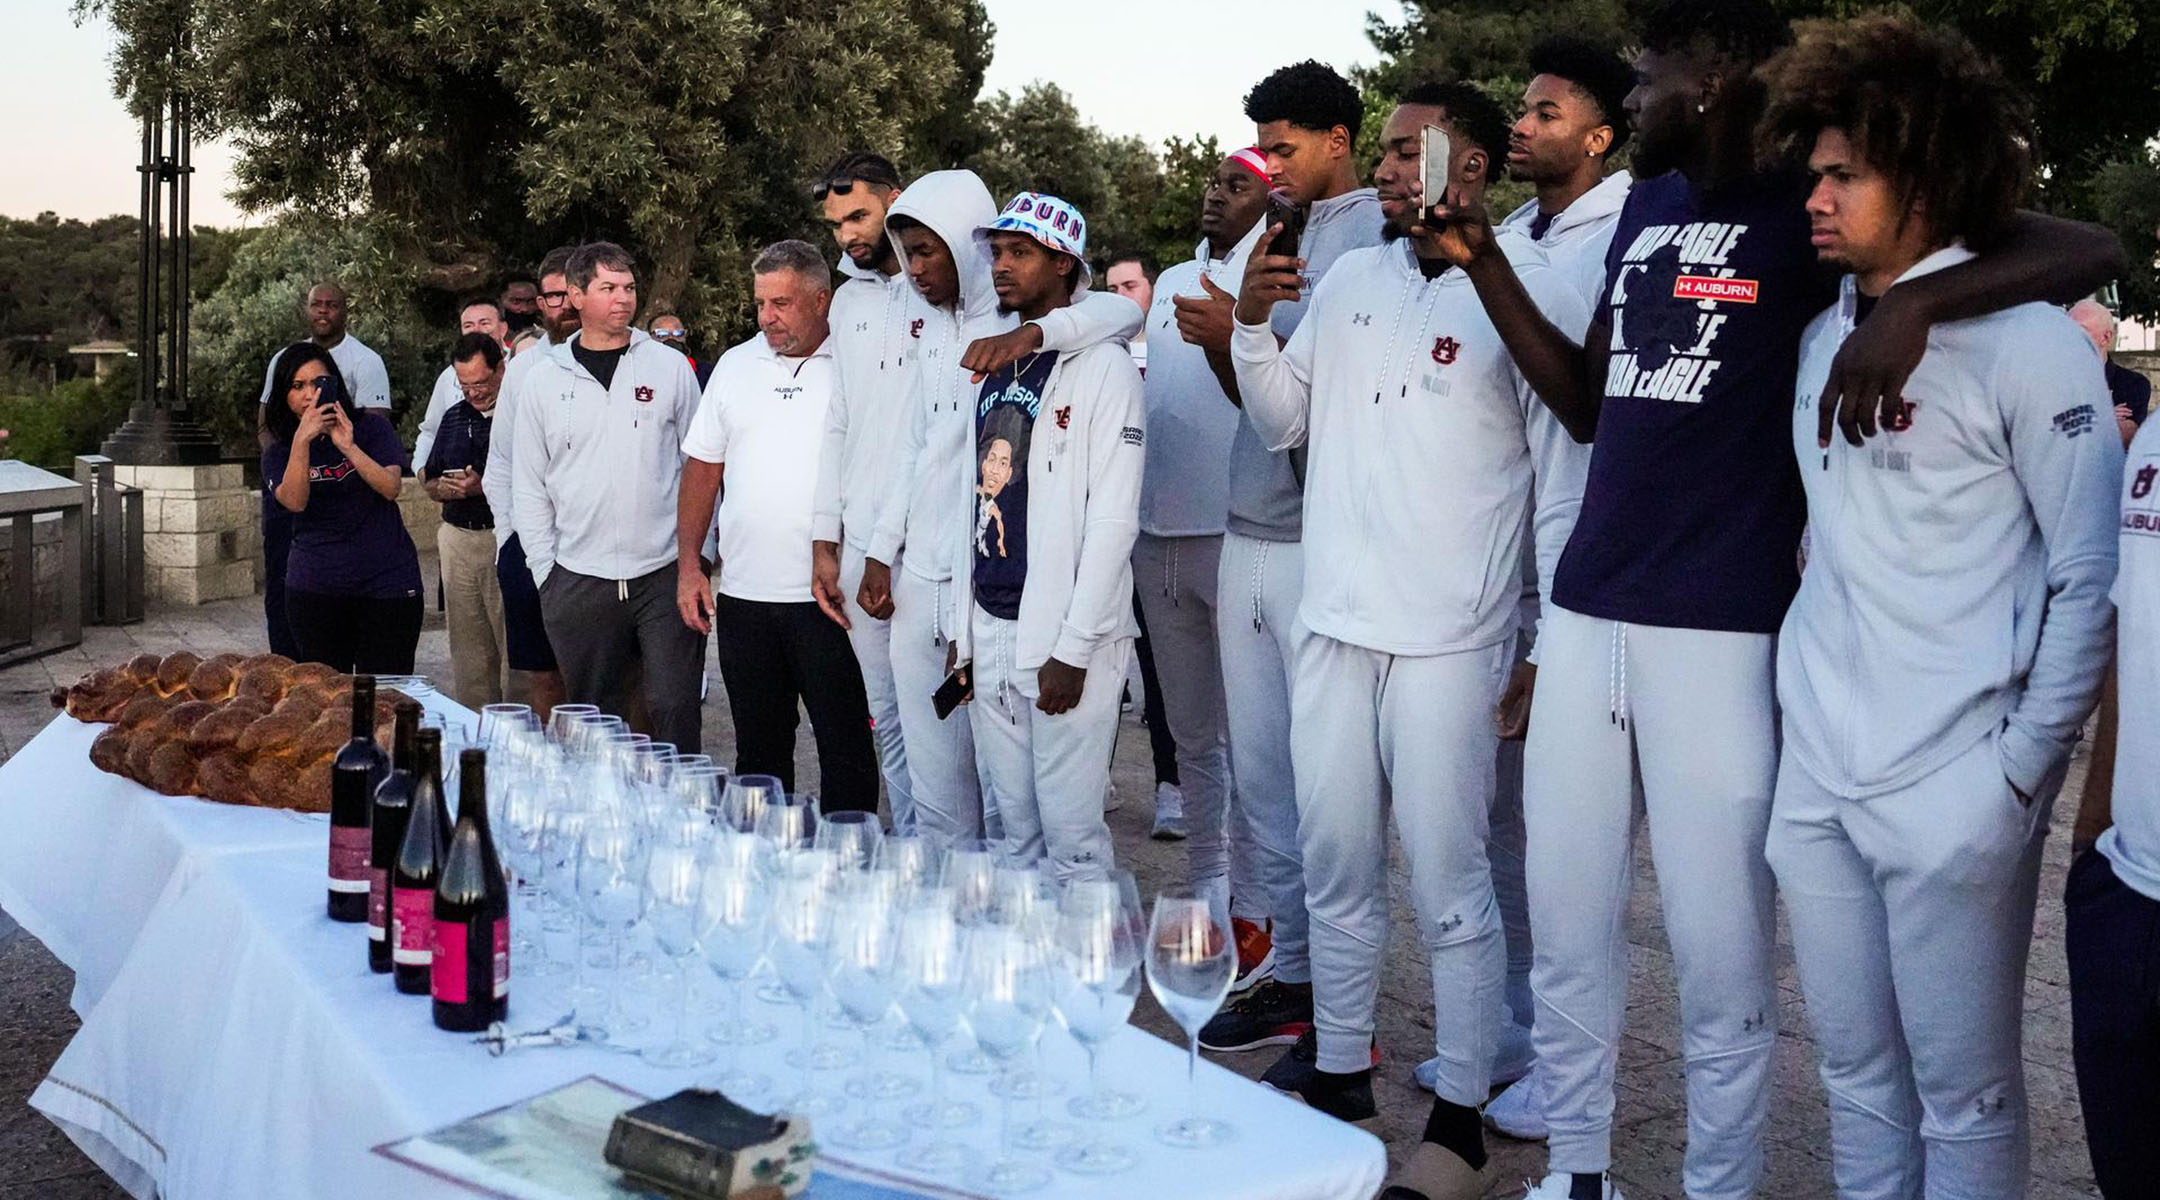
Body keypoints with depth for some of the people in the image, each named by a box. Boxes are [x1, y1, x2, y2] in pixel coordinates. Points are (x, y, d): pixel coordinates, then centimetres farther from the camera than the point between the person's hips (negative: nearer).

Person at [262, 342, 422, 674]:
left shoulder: (372, 427, 4)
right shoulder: (278, 452, 6)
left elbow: (391, 487, -10)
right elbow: (294, 501, -14)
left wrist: (348, 447, -22)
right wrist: (302, 440, -24)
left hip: (386, 582, -1)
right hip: (315, 590, 1)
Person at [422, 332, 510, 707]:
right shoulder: (454, 417, 17)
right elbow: (430, 485, 24)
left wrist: (485, 487, -19)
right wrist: (444, 488, 1)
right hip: (457, 541, 7)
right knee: (467, 651, 9)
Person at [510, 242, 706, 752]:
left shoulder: (670, 367, 4)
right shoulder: (544, 379, 6)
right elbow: (528, 485, 9)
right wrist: (545, 570, 2)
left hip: (664, 575, -1)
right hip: (578, 582, 1)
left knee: (674, 710, -4)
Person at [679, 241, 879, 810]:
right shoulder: (735, 365, 12)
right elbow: (702, 469, 15)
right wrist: (688, 564, 8)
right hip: (744, 594, 5)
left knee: (845, 745, 2)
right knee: (758, 748, 14)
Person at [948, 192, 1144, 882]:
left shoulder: (1102, 369, -7)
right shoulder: (992, 371, 16)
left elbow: (1113, 521, -13)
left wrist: (1073, 649, -17)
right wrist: (962, 634, 14)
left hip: (1065, 640, -7)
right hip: (990, 632, 7)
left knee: (1072, 835, -4)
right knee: (1017, 832, 13)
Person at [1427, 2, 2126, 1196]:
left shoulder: (1811, 213, -5)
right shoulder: (1644, 207, 15)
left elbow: (2090, 248, -11)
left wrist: (1910, 300, -27)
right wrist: (1483, 264, 13)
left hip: (1719, 628, -6)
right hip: (1584, 612, 6)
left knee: (1718, 950, 2)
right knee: (1564, 926, 12)